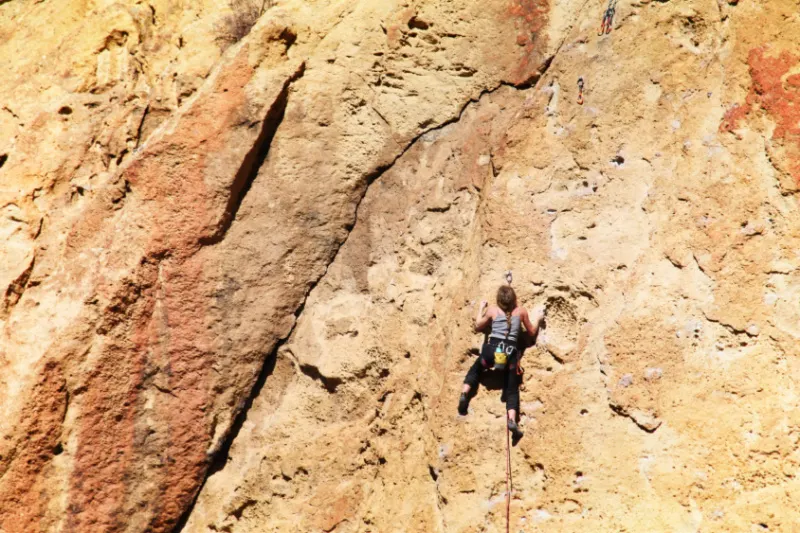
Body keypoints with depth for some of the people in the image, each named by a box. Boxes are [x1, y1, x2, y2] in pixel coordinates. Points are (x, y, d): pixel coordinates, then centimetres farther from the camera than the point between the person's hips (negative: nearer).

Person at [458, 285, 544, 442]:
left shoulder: (492, 310, 8)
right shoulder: (521, 311, 9)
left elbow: (478, 327, 23)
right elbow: (532, 332, 20)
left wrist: (481, 309, 34)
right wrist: (538, 318, 36)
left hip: (492, 349, 0)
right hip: (511, 352, 0)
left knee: (476, 369, 30)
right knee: (512, 390, 5)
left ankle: (465, 393, 6)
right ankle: (512, 420, -19)